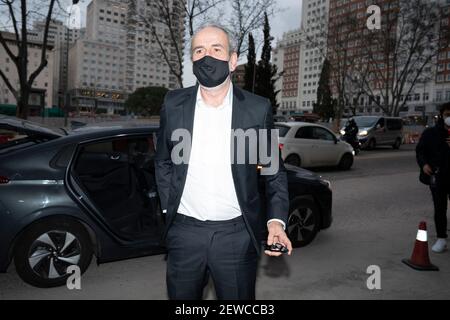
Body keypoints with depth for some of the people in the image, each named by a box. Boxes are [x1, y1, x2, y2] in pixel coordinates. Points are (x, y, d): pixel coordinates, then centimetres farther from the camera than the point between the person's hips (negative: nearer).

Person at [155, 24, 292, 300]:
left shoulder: (258, 109, -5)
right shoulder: (174, 104, 0)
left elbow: (275, 172, 2)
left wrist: (276, 221, -9)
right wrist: (168, 206, 4)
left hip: (237, 234, -1)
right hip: (184, 231, 2)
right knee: (181, 295, 18)